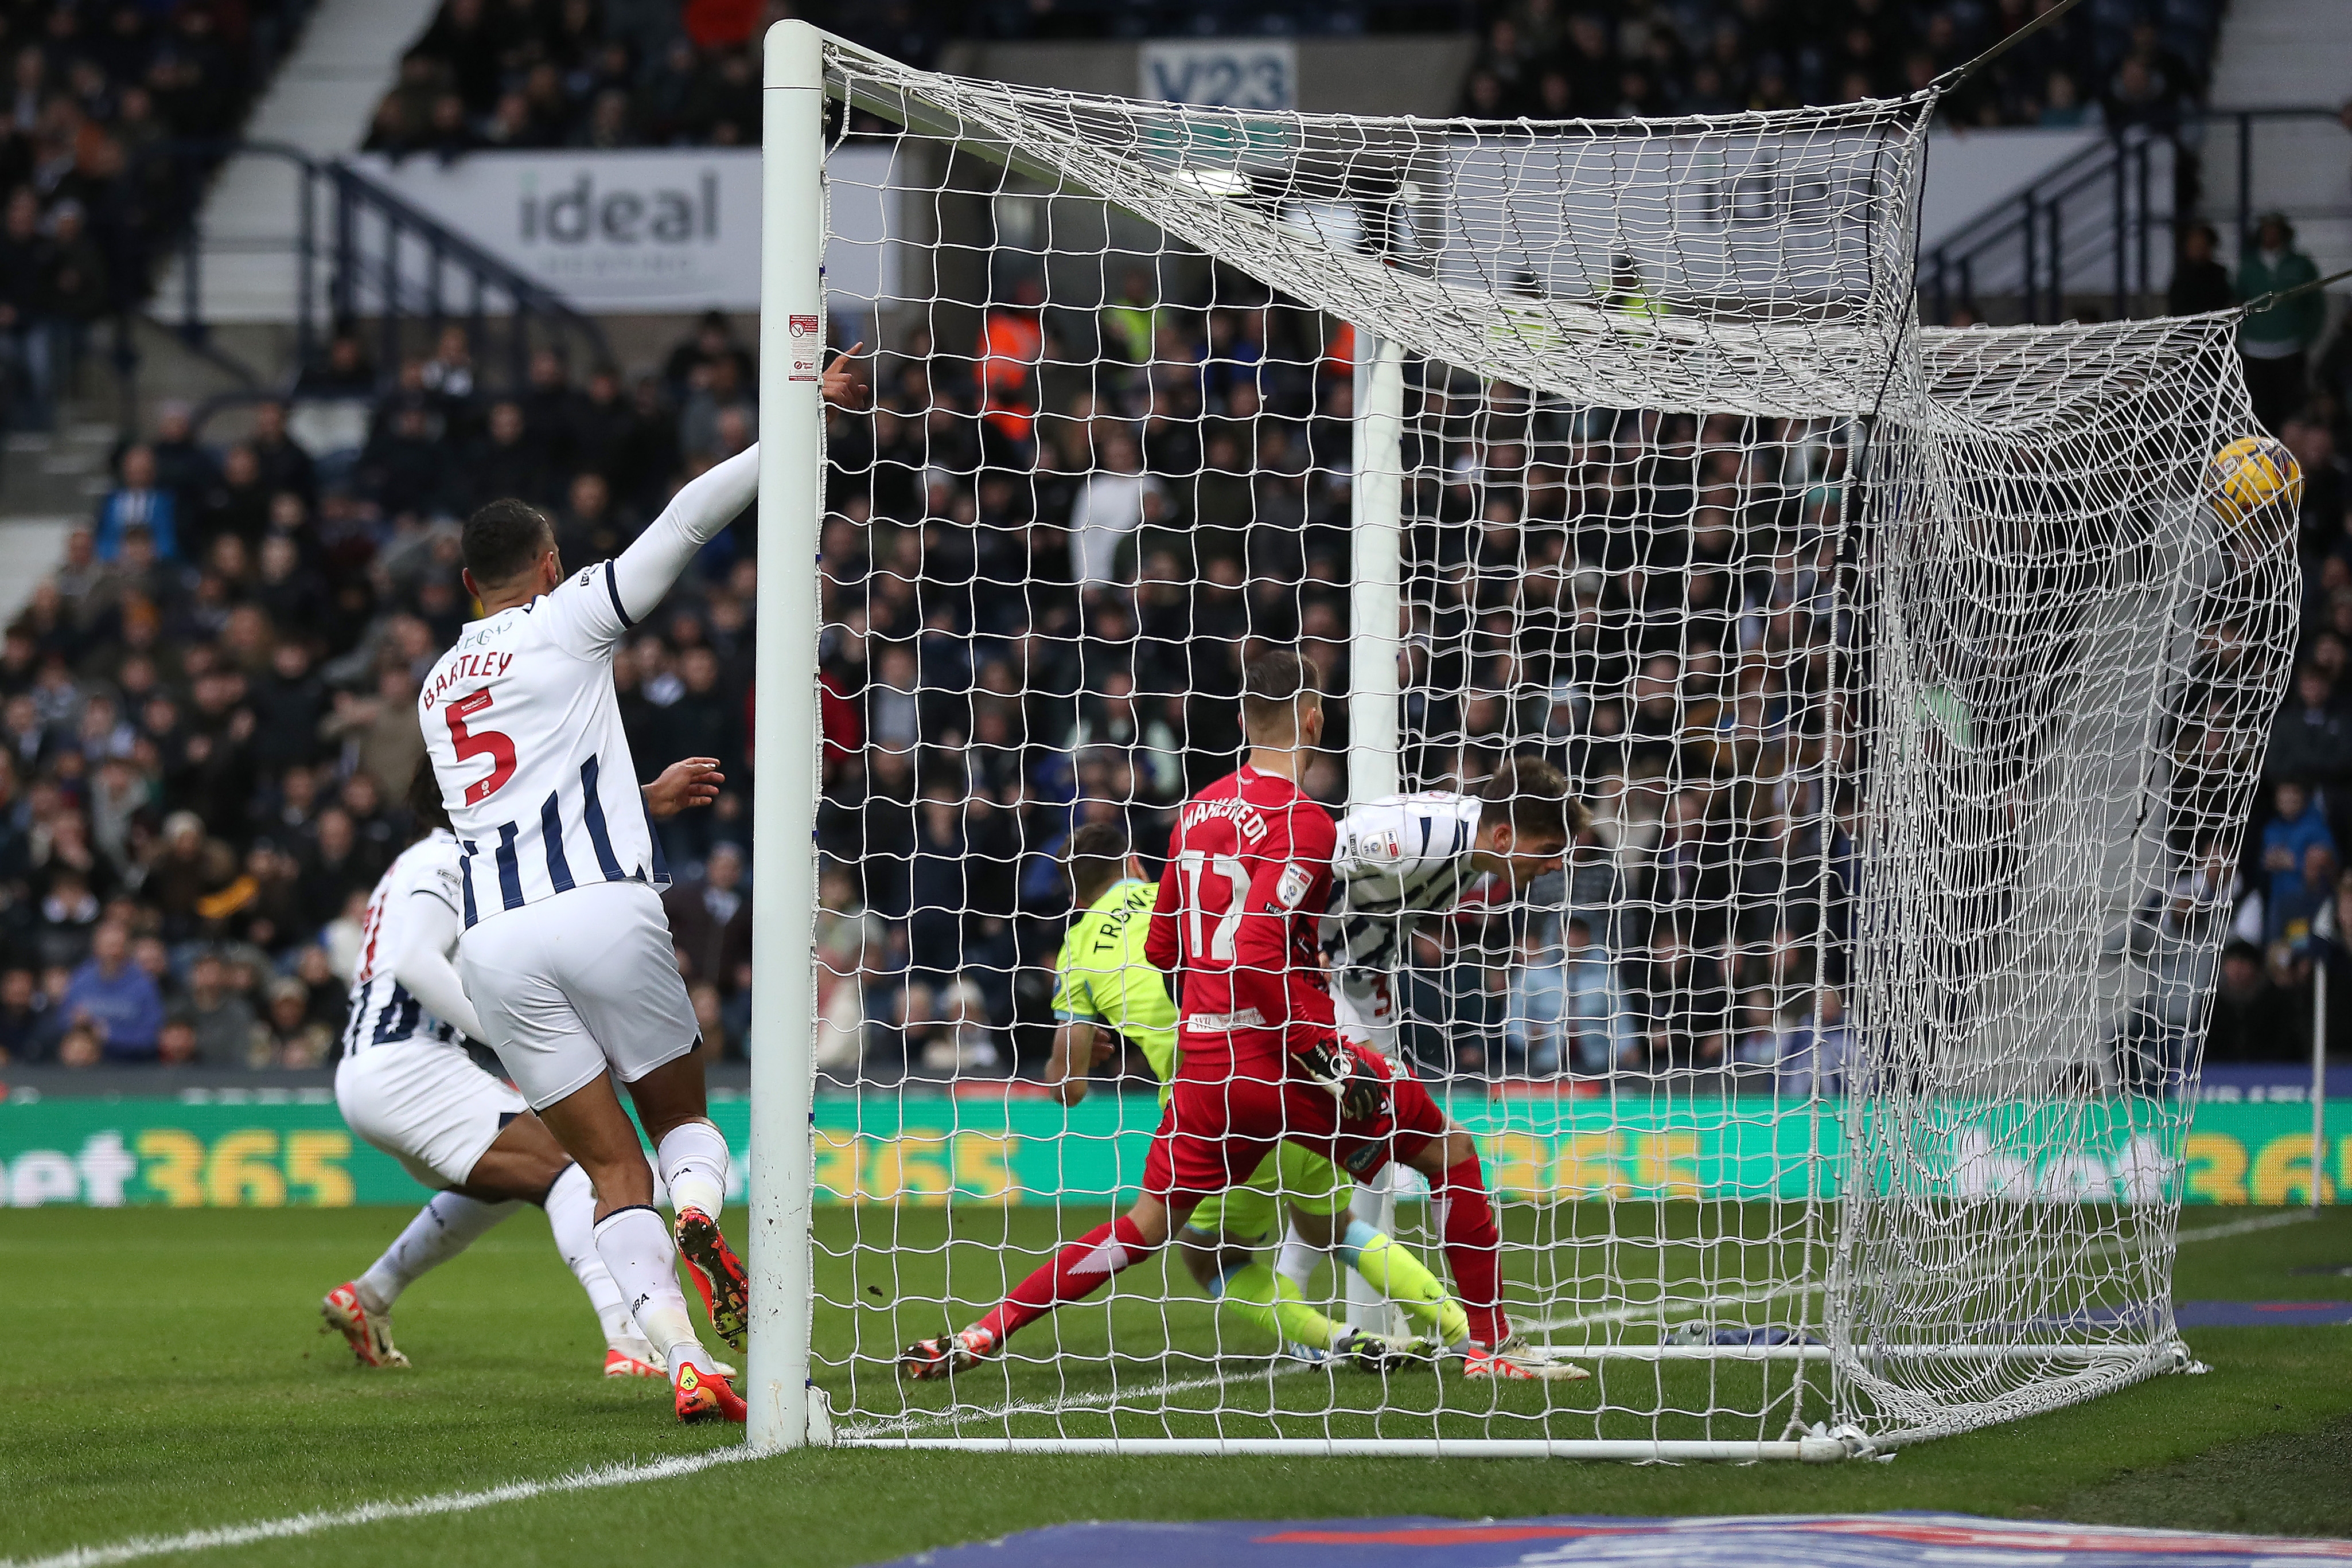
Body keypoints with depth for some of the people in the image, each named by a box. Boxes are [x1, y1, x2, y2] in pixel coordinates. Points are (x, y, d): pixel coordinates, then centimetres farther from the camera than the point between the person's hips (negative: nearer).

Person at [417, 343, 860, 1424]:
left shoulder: (437, 690, 24)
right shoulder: (566, 624, 8)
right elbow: (690, 518, 2)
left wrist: (652, 791, 48)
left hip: (492, 940, 4)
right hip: (601, 909, -3)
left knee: (612, 1171, 5)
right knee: (680, 1115, 17)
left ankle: (683, 1361, -14)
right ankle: (699, 1212, -18)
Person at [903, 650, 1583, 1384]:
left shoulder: (1197, 811, 11)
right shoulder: (1301, 820, -12)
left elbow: (1159, 949, 19)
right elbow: (1253, 954, -23)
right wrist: (1326, 1058, -19)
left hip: (1203, 1061, 6)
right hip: (1283, 1047, -6)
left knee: (1146, 1225, 14)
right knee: (1450, 1152, 11)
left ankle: (977, 1337, 6)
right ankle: (1490, 1344, 10)